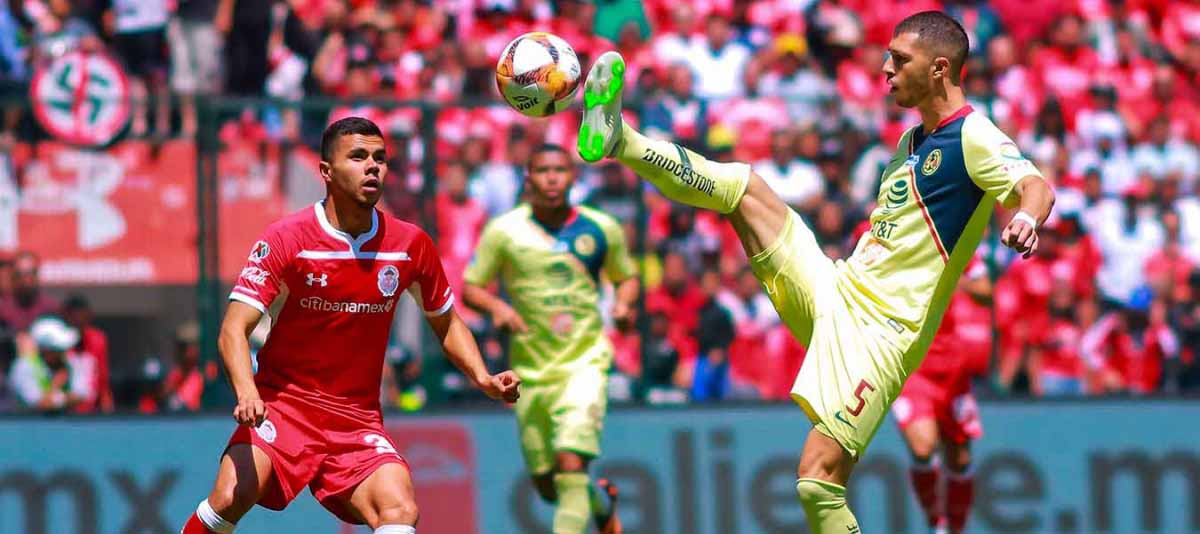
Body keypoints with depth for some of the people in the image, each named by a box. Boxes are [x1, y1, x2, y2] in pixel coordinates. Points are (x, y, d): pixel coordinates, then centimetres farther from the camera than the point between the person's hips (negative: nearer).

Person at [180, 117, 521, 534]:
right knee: (230, 498, -25)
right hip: (282, 405, -3)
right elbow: (234, 330, -14)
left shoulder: (411, 244, 1)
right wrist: (246, 393, -32)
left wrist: (482, 379, 0)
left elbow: (446, 323, 17)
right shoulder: (287, 238, -10)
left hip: (357, 421, 3)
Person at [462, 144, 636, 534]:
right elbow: (471, 287, 5)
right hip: (531, 366, 2)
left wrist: (624, 302, -6)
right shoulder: (503, 231, -1)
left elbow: (625, 277, 16)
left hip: (586, 360, -2)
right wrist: (496, 307, -16)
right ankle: (601, 502, 40)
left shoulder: (602, 229, 1)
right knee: (546, 484, 8)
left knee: (572, 465, -21)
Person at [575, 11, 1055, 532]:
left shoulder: (973, 137, -11)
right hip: (833, 289, 8)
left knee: (818, 479, -18)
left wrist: (1026, 220, -53)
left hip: (879, 332, -8)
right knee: (742, 185, 2)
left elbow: (1035, 186, -30)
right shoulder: (912, 141, 17)